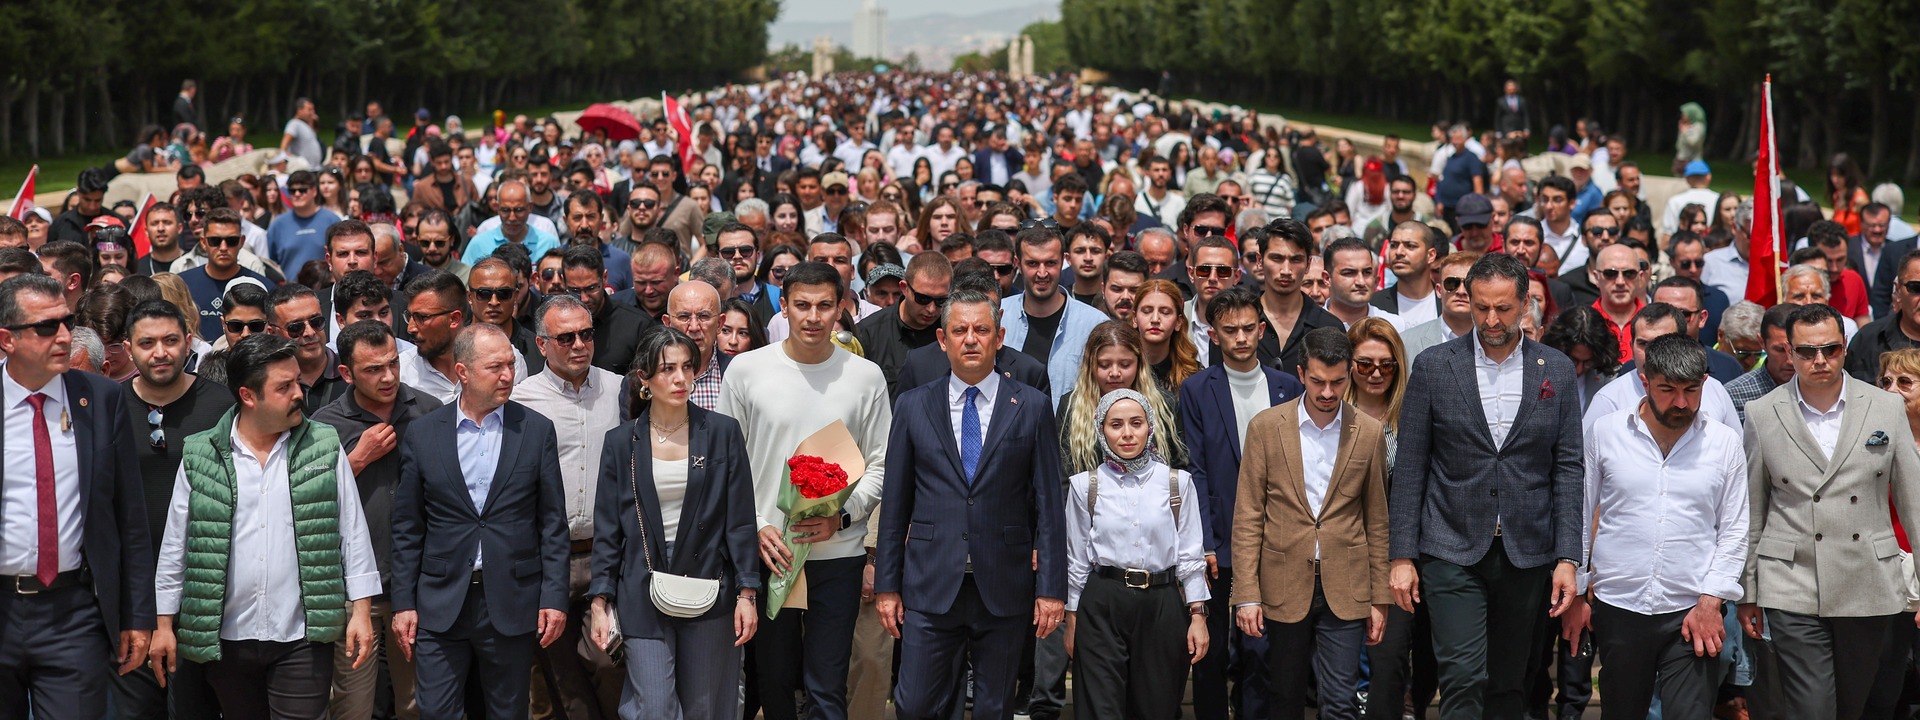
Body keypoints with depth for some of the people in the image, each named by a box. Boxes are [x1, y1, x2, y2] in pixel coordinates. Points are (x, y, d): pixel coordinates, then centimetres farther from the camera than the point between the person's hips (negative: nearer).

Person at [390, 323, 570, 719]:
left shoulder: (537, 430, 2)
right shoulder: (423, 434, 2)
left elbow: (553, 523, 2)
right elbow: (407, 529, 5)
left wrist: (554, 597, -4)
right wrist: (403, 602, 1)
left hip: (512, 606, 0)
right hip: (441, 605, 0)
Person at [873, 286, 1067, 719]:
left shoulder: (1031, 407, 4)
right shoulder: (913, 407, 7)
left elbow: (1048, 503, 2)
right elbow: (895, 502, 7)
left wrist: (1051, 586, -3)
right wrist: (886, 584, 4)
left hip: (1003, 587, 0)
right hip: (930, 586, 1)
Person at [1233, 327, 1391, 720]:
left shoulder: (1369, 433, 3)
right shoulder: (1265, 427, -1)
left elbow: (1376, 522, 7)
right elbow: (1247, 517, -2)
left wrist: (1379, 598, 6)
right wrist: (1247, 595, -7)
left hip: (1345, 590, 0)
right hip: (1284, 587, 0)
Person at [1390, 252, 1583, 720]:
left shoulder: (1557, 371, 4)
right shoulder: (1433, 367, -1)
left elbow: (1567, 469, 4)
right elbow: (1409, 468, 0)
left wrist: (1567, 559, -2)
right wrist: (1402, 557, -4)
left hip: (1528, 554, 2)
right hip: (1454, 553, -2)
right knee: (1463, 680, -11)